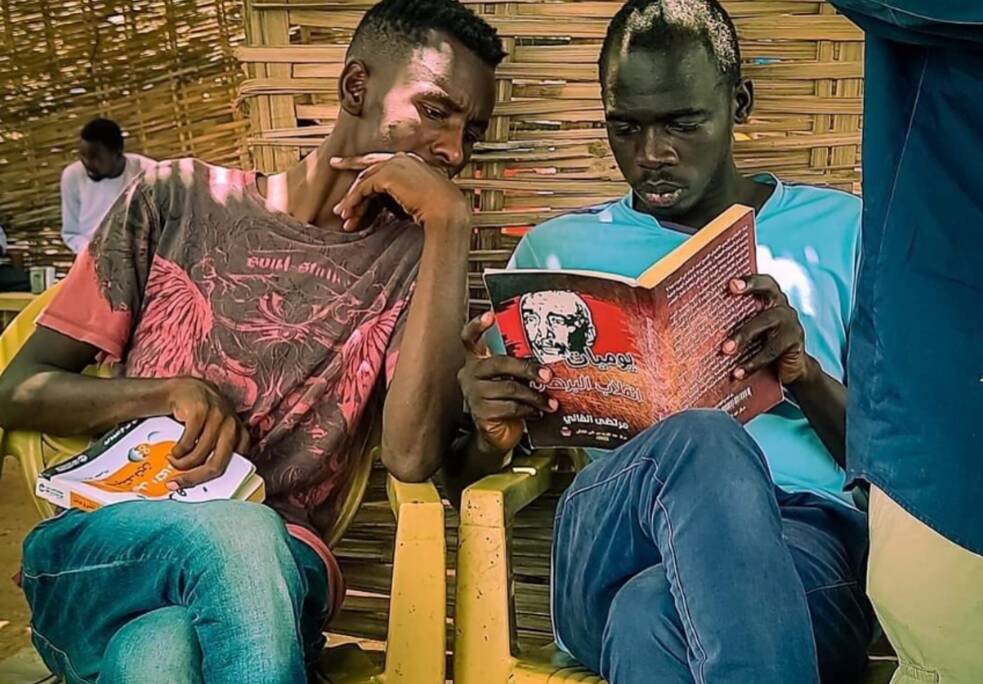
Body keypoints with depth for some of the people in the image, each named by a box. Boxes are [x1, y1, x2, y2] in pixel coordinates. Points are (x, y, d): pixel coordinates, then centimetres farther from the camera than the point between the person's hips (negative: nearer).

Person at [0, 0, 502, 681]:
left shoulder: (417, 256, 4)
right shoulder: (179, 200, 6)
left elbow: (412, 458, -15)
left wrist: (451, 222, -14)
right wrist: (172, 392, -11)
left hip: (278, 568, -1)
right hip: (95, 546, 2)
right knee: (239, 536, -33)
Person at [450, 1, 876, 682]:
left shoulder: (840, 229, 16)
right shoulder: (557, 249, 18)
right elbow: (468, 483, 18)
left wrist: (806, 375, -9)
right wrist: (493, 436, -7)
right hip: (608, 548, 3)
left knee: (651, 616, -39)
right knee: (698, 444, -35)